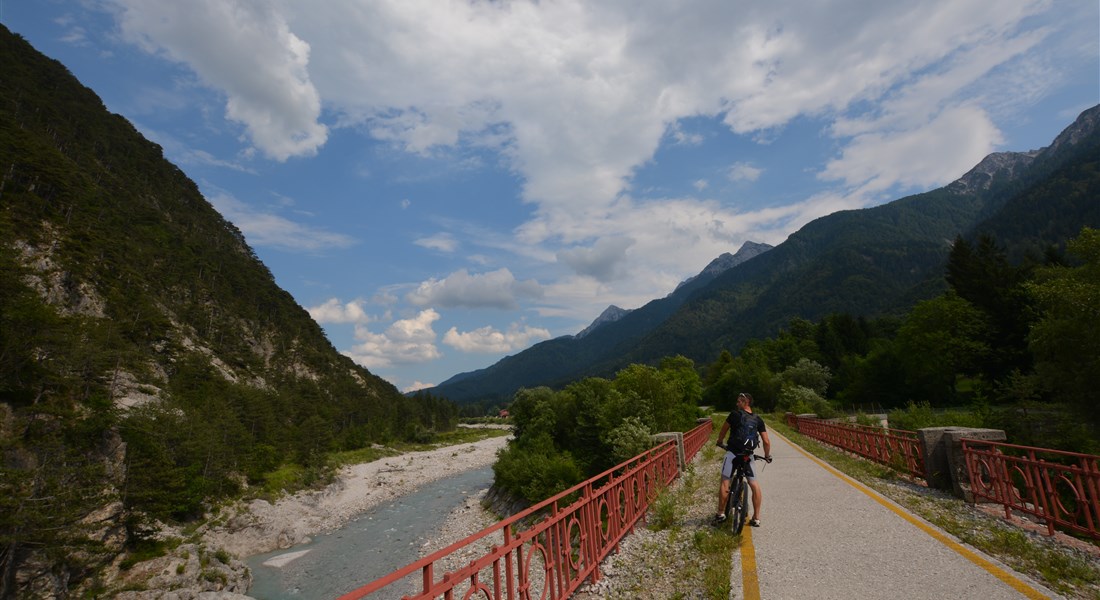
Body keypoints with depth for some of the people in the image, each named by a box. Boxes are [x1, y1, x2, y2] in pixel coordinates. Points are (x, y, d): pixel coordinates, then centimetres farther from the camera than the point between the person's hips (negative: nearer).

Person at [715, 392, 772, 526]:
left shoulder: (735, 414, -6)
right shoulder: (758, 420, 6)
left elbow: (723, 431, 5)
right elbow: (766, 441, 3)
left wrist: (719, 442, 23)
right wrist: (767, 455, 20)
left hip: (732, 452, -4)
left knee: (725, 482, 3)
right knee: (754, 485, 12)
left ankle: (721, 514, 6)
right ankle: (756, 518, 13)